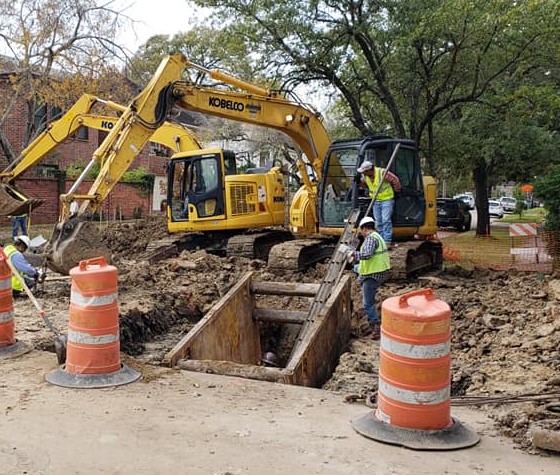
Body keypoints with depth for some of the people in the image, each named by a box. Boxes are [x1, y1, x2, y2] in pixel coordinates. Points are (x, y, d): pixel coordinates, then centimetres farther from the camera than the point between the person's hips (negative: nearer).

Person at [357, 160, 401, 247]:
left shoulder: (382, 173, -22)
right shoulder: (366, 176, -2)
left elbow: (395, 180, -14)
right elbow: (363, 184, 19)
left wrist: (396, 191, -1)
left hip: (387, 199, -6)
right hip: (376, 201, 7)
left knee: (386, 220, -13)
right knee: (378, 222, 8)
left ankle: (387, 241, -10)